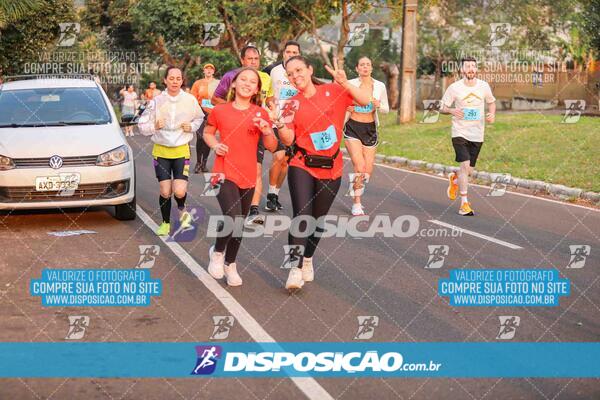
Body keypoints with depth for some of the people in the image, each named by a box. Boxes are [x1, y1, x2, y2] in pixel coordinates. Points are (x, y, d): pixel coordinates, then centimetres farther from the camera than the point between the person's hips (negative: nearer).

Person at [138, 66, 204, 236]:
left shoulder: (190, 100, -3)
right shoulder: (157, 101, -5)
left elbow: (199, 118, 16)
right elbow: (142, 126, 1)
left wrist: (192, 127, -3)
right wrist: (155, 126, -18)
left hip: (182, 150, 0)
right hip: (161, 150, 0)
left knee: (180, 191, -14)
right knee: (165, 191, -3)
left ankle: (181, 209, 21)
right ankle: (166, 223, 20)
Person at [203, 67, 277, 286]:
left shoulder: (260, 114, 2)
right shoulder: (219, 110, -2)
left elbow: (272, 147, 5)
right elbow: (207, 132, 16)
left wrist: (267, 131, -15)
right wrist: (215, 145, -4)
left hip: (248, 176, 3)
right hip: (224, 173, -3)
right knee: (233, 218, -21)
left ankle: (230, 264, 34)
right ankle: (217, 252, 8)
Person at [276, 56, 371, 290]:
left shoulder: (333, 92, -1)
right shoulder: (292, 103, 1)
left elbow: (365, 101, -12)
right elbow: (288, 140, -6)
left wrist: (344, 83, -24)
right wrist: (280, 123, -24)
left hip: (331, 168, 1)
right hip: (302, 167, -1)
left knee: (318, 220, 13)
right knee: (301, 216, -18)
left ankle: (307, 259, 37)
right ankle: (295, 269, -14)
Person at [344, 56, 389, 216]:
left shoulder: (380, 86, 3)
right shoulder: (350, 84, -4)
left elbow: (386, 109, 11)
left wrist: (379, 105, -11)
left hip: (370, 129, 3)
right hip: (353, 127, -3)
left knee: (368, 170, 2)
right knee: (360, 166, -17)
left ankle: (356, 195, 29)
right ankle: (356, 204, -6)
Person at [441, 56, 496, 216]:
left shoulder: (484, 86, 2)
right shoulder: (454, 88, -6)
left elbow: (491, 102, 19)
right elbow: (443, 107, 2)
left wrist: (492, 114, -2)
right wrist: (452, 110, -20)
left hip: (477, 135, 4)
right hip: (460, 133, -3)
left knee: (468, 171, 8)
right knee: (465, 165, -19)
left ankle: (454, 179, 45)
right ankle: (464, 204, -12)